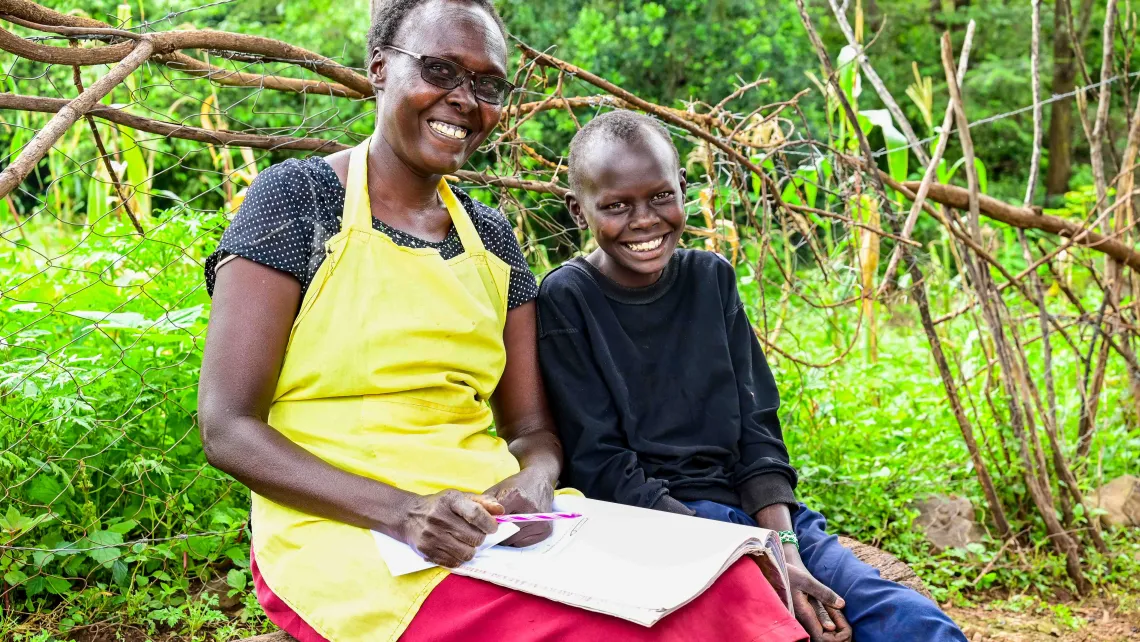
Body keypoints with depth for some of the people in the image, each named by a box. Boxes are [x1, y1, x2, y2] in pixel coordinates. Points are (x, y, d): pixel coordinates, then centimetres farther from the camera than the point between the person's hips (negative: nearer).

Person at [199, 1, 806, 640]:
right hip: (343, 531, -5)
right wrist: (400, 509, -22)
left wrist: (533, 482, -10)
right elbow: (229, 428, -8)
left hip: (494, 521, 5)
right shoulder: (297, 196, -2)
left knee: (726, 588, -21)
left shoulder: (490, 235, 14)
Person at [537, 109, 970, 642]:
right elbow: (603, 470, -10)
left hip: (757, 512, 4)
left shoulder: (712, 278, 9)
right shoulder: (567, 301, -6)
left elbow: (757, 434, 7)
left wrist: (786, 555, -11)